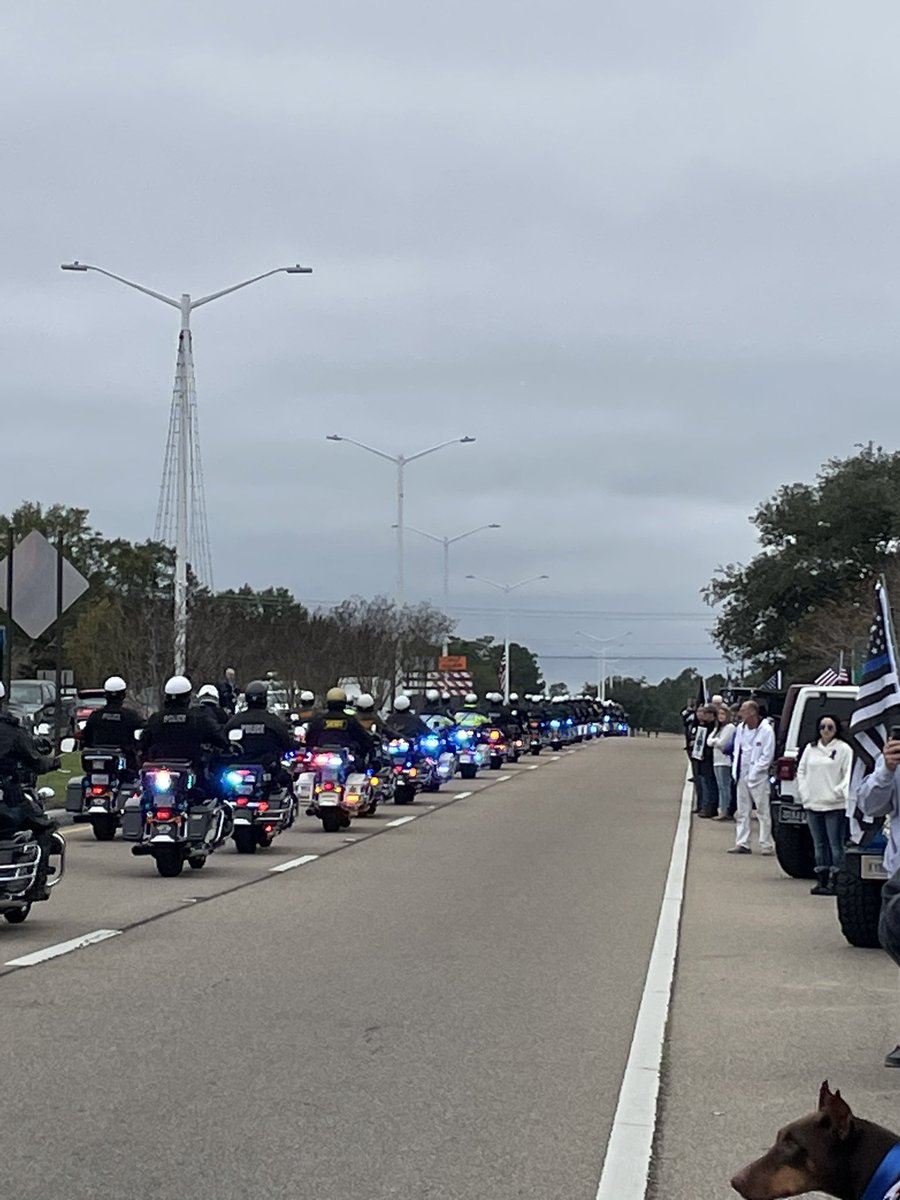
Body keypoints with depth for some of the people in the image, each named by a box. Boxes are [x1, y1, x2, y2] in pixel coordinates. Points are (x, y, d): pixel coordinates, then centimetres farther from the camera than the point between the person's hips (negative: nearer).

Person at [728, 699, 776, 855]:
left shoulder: (766, 730, -11)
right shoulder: (741, 728, 9)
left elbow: (767, 756, -11)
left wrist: (754, 772, -13)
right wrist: (735, 770, 5)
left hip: (758, 777, -7)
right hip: (742, 776, 7)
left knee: (763, 811, -3)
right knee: (742, 812, 9)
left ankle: (766, 844, 2)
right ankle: (742, 843, 14)